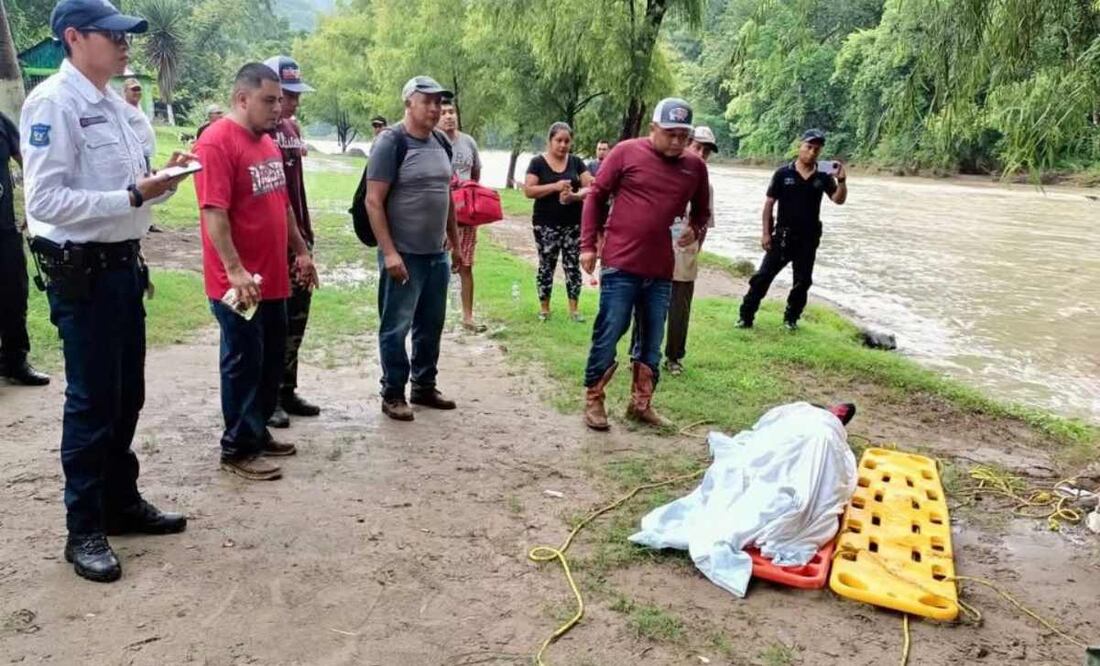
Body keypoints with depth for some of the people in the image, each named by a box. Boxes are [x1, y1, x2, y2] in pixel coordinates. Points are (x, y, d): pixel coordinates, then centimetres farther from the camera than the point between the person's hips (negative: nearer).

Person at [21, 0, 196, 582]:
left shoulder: (114, 105, 12)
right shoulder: (52, 102, -14)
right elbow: (47, 200, -22)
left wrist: (164, 180, -1)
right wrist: (134, 195, -24)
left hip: (123, 263, 8)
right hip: (81, 271, -8)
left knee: (127, 396, 16)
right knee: (91, 402, 0)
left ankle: (123, 503, 31)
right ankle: (84, 530, 13)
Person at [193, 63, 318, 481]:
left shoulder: (268, 142, 13)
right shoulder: (218, 142, -15)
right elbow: (213, 213, -21)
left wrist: (301, 251, 20)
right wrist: (235, 271, -26)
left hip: (273, 277, 9)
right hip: (239, 283, -9)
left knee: (272, 360, 16)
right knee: (243, 362, 0)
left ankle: (258, 432, 30)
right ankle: (237, 450, 13)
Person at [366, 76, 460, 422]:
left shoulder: (441, 143, 9)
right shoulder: (391, 142, -11)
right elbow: (373, 202, -15)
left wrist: (455, 242, 17)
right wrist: (389, 252, -21)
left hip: (437, 253, 7)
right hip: (404, 254, -7)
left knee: (431, 324, 15)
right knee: (396, 326, 3)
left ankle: (425, 386, 29)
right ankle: (393, 394, 16)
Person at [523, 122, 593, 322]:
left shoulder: (576, 162, 6)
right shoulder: (538, 162, -2)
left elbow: (590, 187, 2)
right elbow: (528, 191, -9)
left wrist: (575, 196, -18)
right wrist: (555, 187, -20)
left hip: (573, 224, 2)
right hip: (546, 225, -2)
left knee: (573, 265, 4)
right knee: (546, 266, 3)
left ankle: (573, 309, 11)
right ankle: (544, 308, 13)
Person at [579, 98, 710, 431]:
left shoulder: (695, 166, 7)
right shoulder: (626, 152, -4)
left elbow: (701, 210, 21)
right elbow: (596, 197, 1)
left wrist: (694, 229, -2)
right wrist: (588, 245, -2)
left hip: (661, 270, 4)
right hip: (620, 265, -4)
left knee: (651, 341, 12)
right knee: (608, 335, 2)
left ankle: (641, 403, 26)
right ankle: (593, 400, 16)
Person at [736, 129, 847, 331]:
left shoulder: (823, 177, 1)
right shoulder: (783, 173, -5)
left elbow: (839, 200, -6)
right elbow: (769, 203, -3)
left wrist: (841, 181, -25)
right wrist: (766, 233, -8)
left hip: (808, 238, 2)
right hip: (783, 236, -2)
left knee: (802, 281, 8)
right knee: (763, 276, -4)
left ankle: (791, 318, 23)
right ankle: (746, 316, 2)